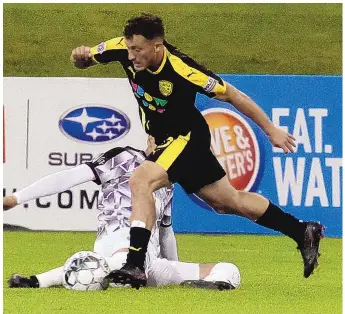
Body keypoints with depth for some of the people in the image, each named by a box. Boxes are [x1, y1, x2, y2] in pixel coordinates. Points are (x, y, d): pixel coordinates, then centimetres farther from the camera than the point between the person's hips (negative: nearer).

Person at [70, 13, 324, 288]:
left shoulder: (182, 70, -31)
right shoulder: (124, 48, -17)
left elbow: (232, 95, -19)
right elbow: (85, 60, -1)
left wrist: (271, 130, -12)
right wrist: (80, 56, -27)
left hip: (187, 137, -7)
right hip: (165, 140, 7)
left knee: (140, 181, -29)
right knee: (228, 202, 18)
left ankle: (135, 266, -31)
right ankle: (304, 233, 31)